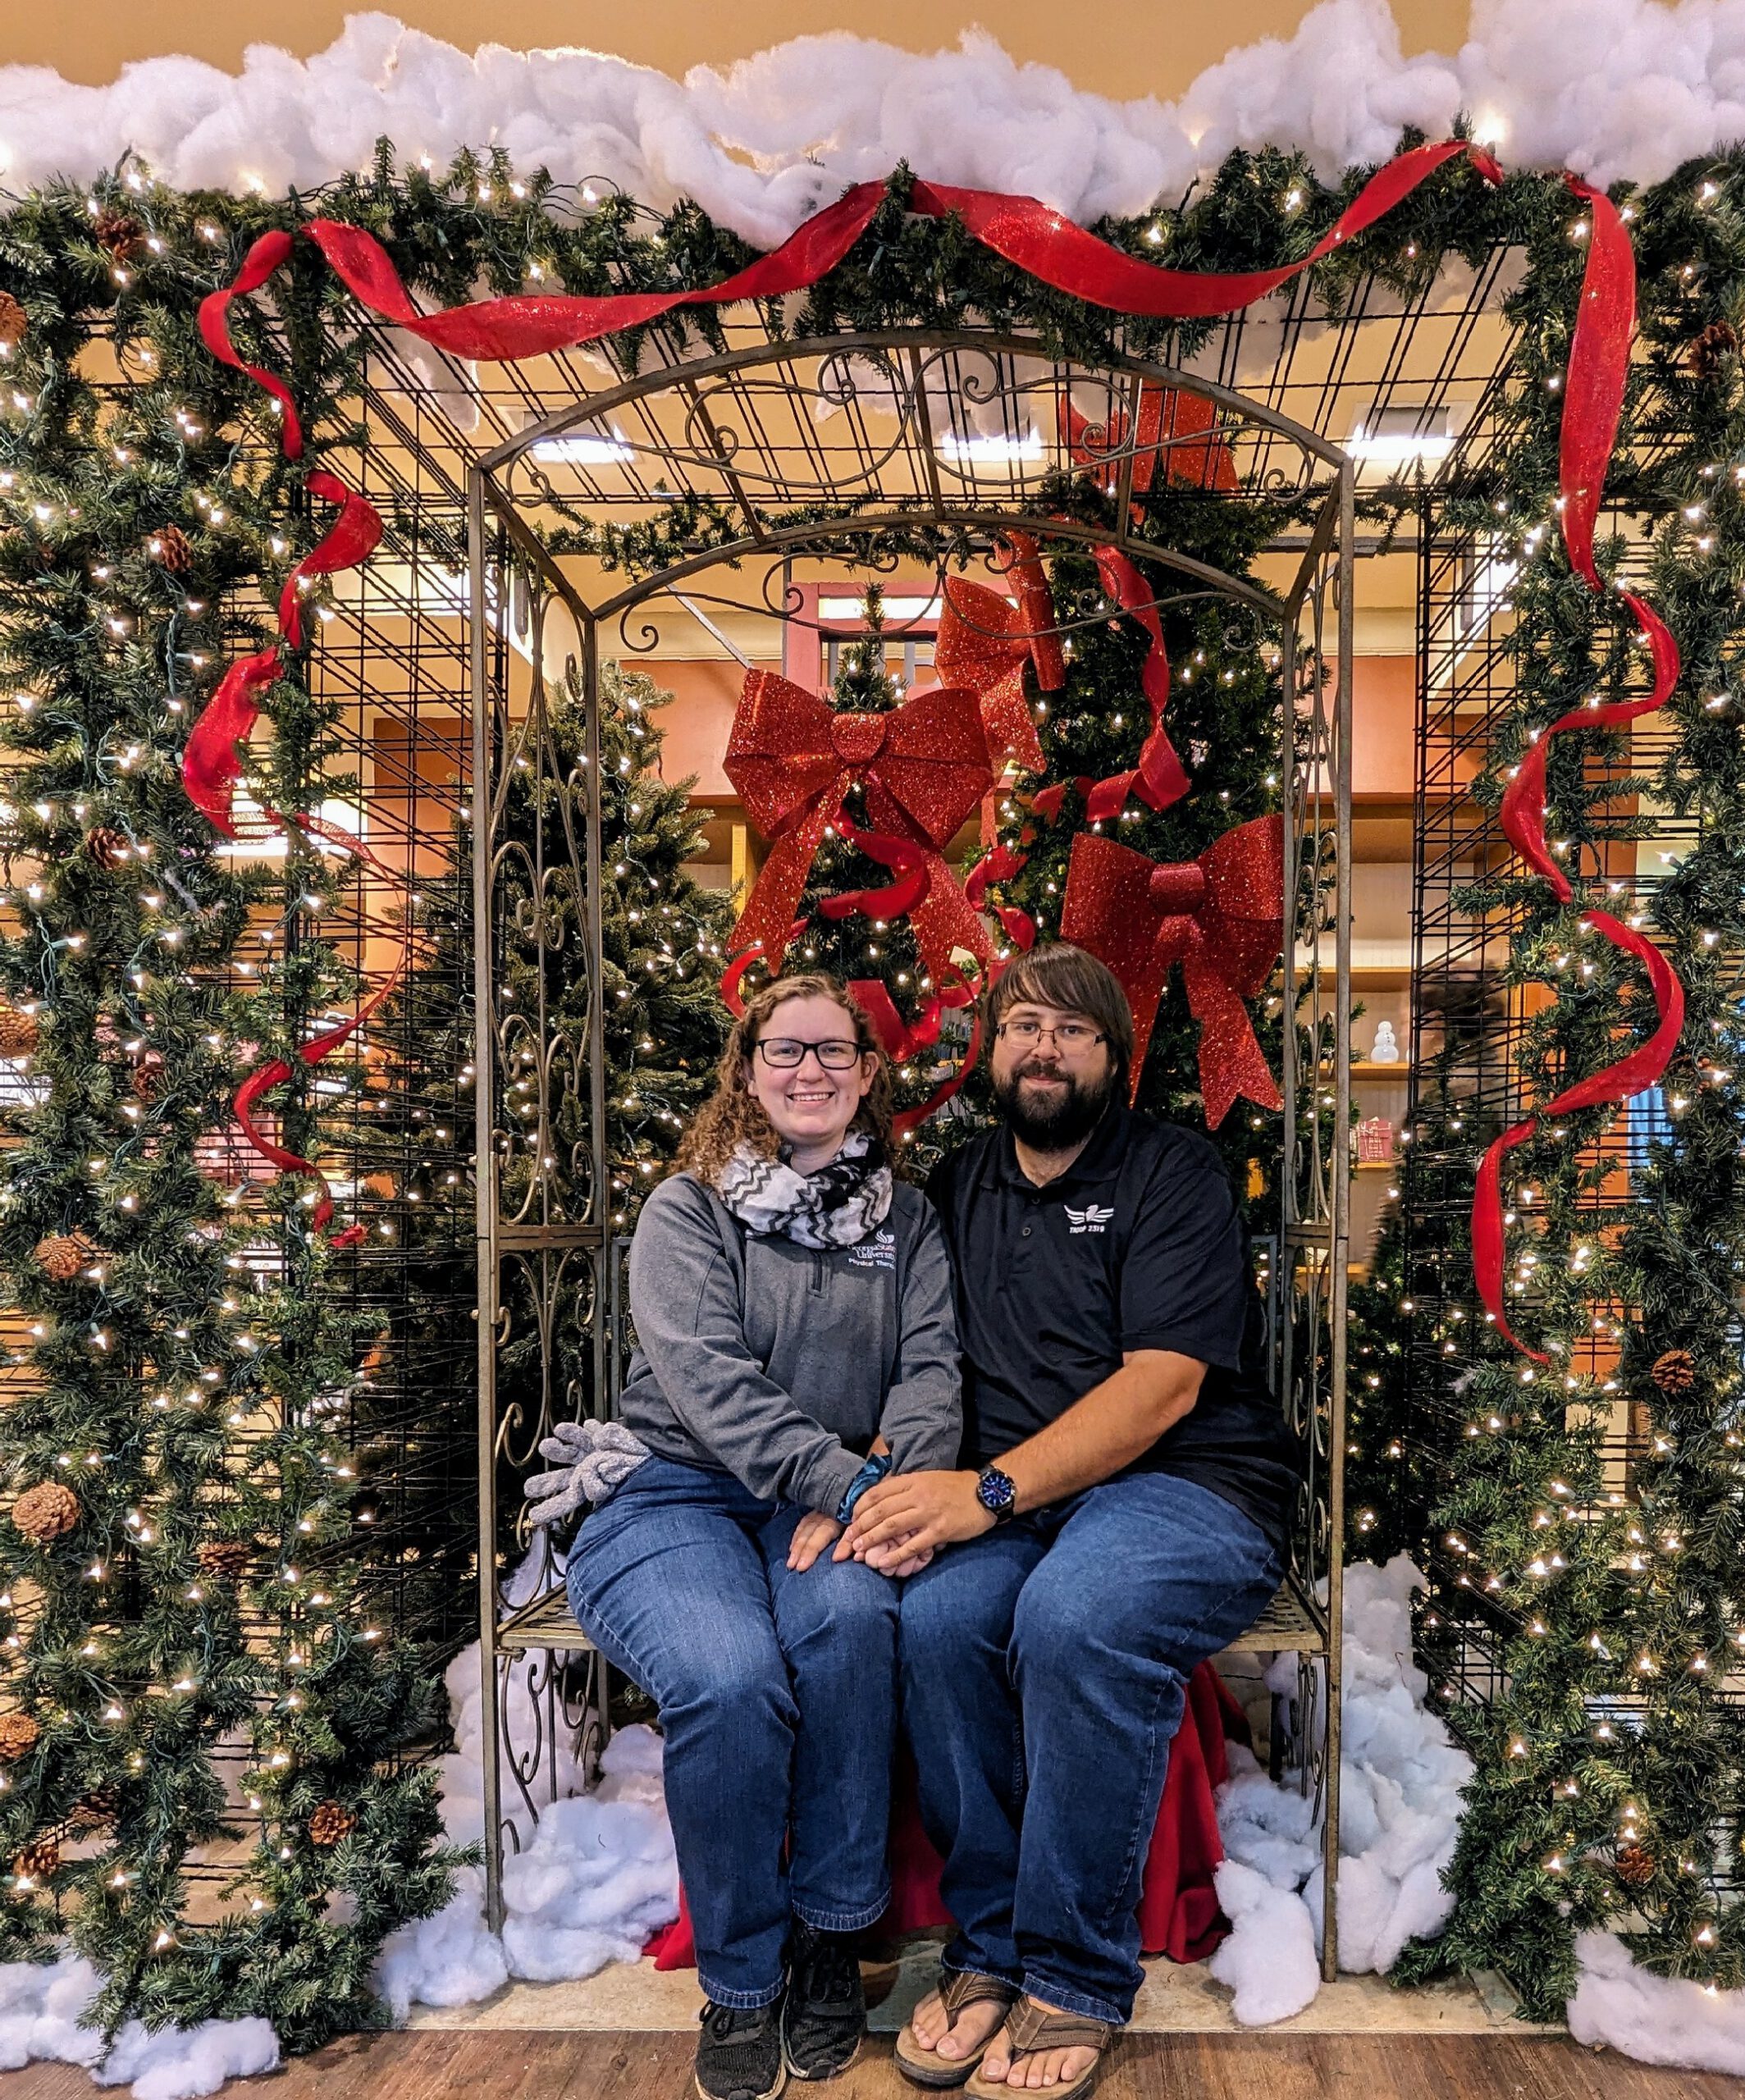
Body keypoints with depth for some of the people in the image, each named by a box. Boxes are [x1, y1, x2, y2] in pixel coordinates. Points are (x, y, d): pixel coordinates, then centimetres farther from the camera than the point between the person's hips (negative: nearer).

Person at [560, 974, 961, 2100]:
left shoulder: (907, 1220, 14)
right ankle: (741, 1981, -4)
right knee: (732, 1678, -31)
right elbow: (707, 1378, -11)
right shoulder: (688, 1208, 3)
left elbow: (932, 1369, 1)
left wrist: (889, 1490, -20)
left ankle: (830, 1936, -9)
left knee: (850, 1613, -32)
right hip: (680, 1497, -2)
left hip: (831, 1503, 2)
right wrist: (843, 1483, -24)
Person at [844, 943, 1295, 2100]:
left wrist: (990, 1489, -24)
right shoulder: (960, 1190, 16)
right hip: (1020, 1500, 4)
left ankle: (1075, 1981, -13)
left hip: (1191, 1486, -4)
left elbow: (1162, 1386, -13)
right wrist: (874, 1481, -9)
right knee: (936, 1613, -28)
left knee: (1073, 1615, -34)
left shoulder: (1174, 1171, -2)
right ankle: (989, 1947, -6)